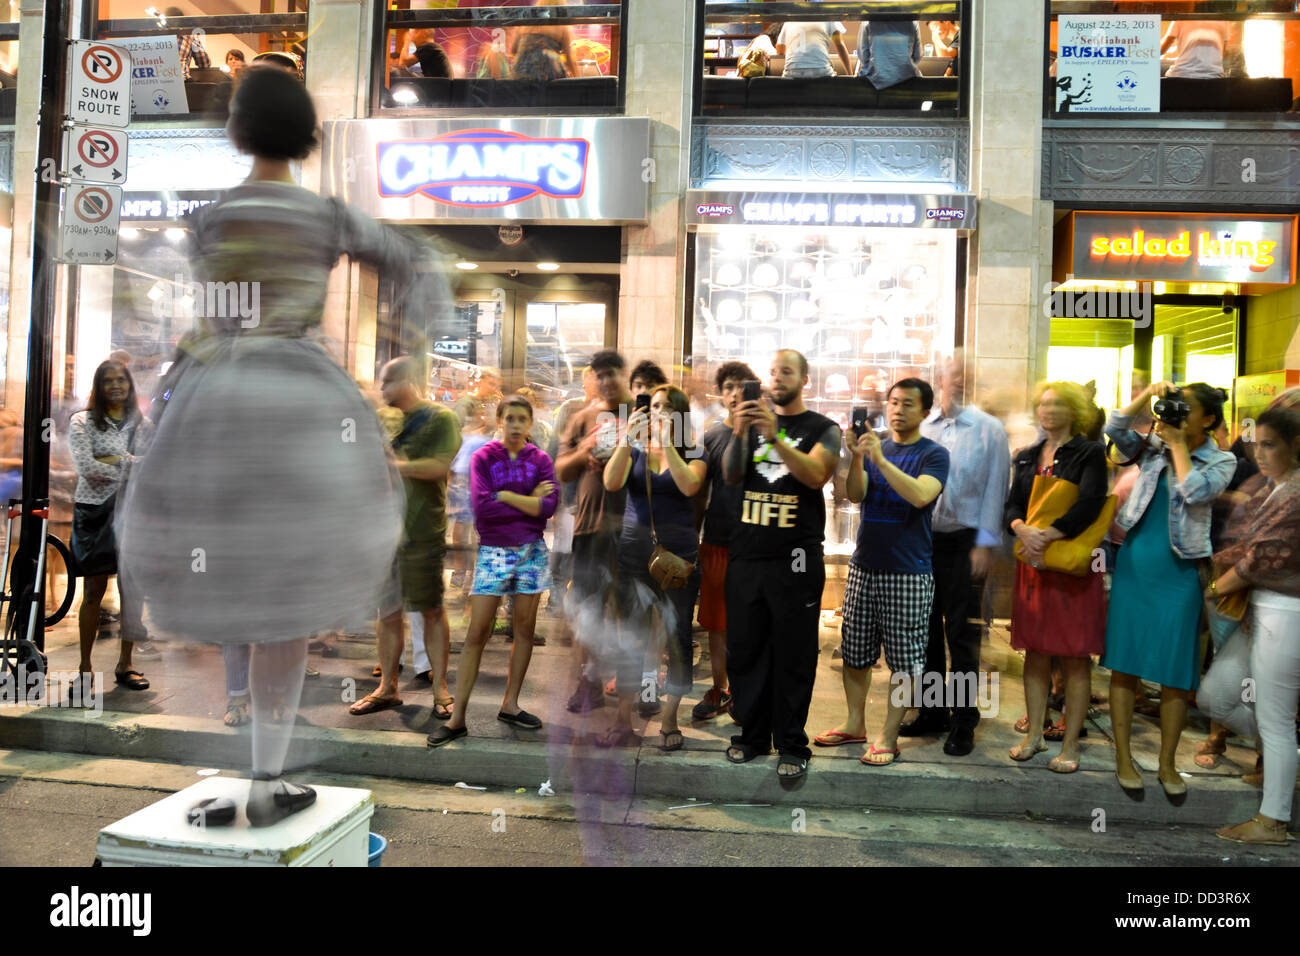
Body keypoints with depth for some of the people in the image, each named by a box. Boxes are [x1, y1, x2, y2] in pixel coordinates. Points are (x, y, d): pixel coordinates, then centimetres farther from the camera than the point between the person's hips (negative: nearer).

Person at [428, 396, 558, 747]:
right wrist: (529, 501, -11)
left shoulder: (540, 460, 4)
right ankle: (457, 718, 0)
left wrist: (505, 495, -13)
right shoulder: (483, 457, -1)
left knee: (525, 628, 7)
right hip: (493, 550, -2)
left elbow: (549, 506, -11)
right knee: (476, 632, -4)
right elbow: (481, 506, -15)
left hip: (531, 550, 2)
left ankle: (510, 705, 20)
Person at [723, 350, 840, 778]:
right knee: (744, 650, 8)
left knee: (793, 655, 2)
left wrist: (776, 438, -27)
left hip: (795, 558, -3)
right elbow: (730, 475, -1)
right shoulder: (754, 422, 13)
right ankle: (752, 735, 22)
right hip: (746, 554, 4)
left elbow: (816, 475, -16)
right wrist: (738, 435, -18)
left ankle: (792, 745, 12)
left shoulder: (822, 429, 3)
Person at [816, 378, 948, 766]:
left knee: (904, 660, 0)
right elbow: (855, 495, -3)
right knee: (854, 652, 11)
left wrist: (880, 459, -26)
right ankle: (855, 724, 25)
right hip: (864, 565, 5)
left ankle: (888, 737, 10)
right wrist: (857, 458, -21)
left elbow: (921, 496, -21)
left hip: (908, 572, -4)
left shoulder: (934, 454, -2)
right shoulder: (873, 445, 10)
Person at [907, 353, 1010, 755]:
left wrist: (984, 544, -9)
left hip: (963, 541, -4)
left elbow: (994, 488, -5)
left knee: (961, 633, 2)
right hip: (921, 537, 4)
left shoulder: (989, 429, -3)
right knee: (926, 628, 12)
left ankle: (963, 722, 14)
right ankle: (931, 712, 26)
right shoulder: (920, 427, 6)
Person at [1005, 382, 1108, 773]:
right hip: (1032, 564, 5)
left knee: (1075, 656, 1)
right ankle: (1034, 735, 20)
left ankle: (1070, 744, 10)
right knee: (1035, 651, 9)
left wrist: (1046, 536, -20)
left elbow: (1089, 505, -15)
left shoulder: (1090, 453, -2)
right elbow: (1013, 505, 7)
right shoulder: (1027, 457, 15)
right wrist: (1022, 529, -14)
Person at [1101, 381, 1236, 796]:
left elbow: (1195, 492, -19)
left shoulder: (1221, 461, 0)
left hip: (1178, 575, -1)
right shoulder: (1152, 448, 6)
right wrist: (1147, 396, -15)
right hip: (1133, 566, 2)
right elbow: (1114, 430, -7)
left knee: (1174, 674, 4)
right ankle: (1123, 758, 15)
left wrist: (1178, 443, -11)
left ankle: (1167, 763, 20)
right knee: (1124, 664, 4)